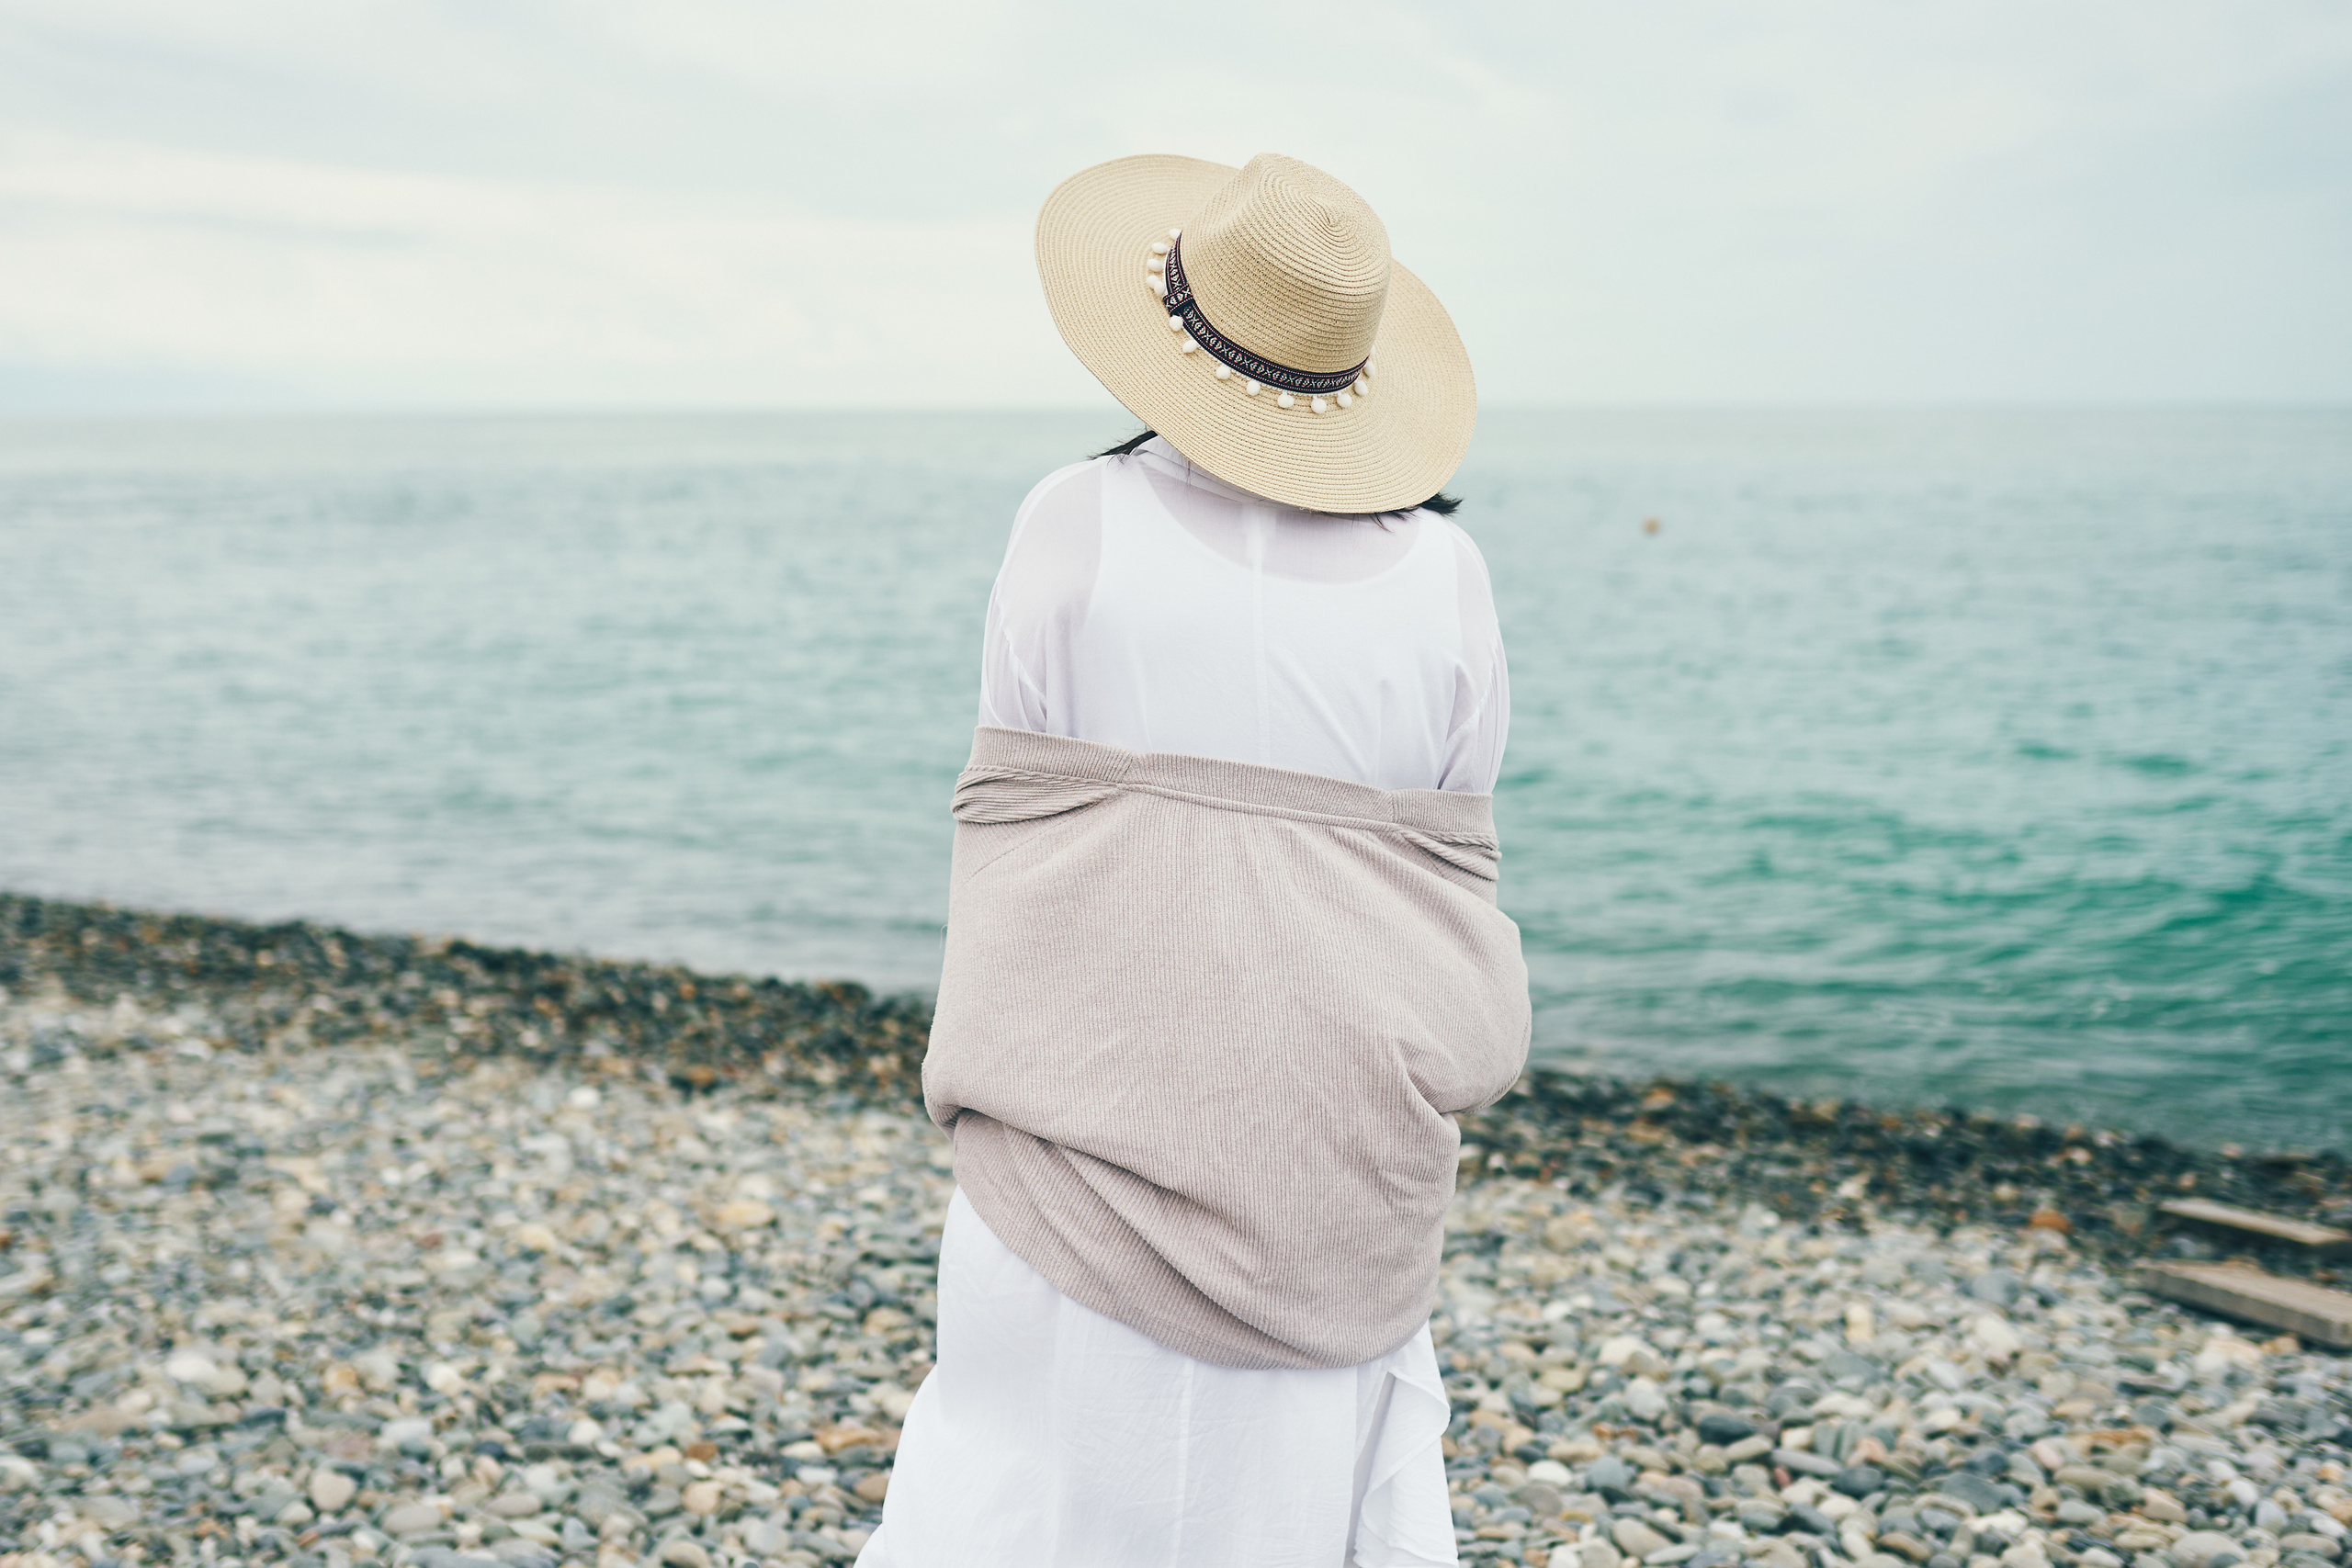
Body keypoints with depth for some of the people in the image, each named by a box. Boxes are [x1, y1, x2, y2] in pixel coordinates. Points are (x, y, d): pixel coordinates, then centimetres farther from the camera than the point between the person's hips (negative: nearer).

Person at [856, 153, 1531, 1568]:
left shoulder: (1080, 520, -8)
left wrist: (991, 1087, 8)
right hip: (1344, 1157, 2)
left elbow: (1015, 819, -4)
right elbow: (1451, 875, 3)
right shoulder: (1442, 569, -2)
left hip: (1100, 1114, -2)